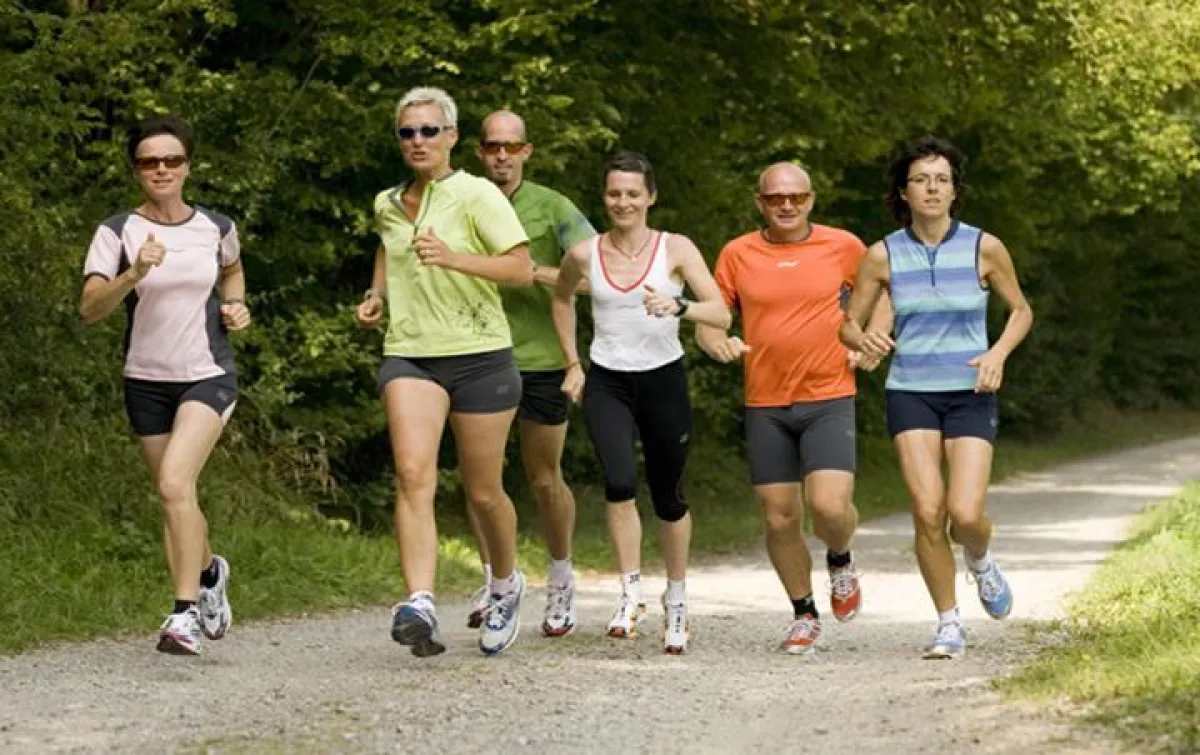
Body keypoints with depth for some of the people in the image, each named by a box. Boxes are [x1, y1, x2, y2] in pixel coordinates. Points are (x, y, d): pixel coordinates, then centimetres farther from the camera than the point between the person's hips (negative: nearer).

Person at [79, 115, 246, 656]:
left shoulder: (216, 227, 1)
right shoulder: (117, 233, -6)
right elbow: (89, 308, -16)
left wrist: (235, 305, 5)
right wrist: (134, 275, -32)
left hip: (209, 376, -2)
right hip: (146, 381, 2)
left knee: (175, 483, -22)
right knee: (175, 502, 12)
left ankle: (185, 612, -19)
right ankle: (209, 571, 43)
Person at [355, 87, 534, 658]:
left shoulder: (477, 195, -5)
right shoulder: (388, 204, 11)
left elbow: (522, 269, -13)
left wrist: (455, 258, -25)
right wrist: (377, 295, 15)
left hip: (479, 356, -3)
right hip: (409, 355, 3)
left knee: (483, 492, 8)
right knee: (413, 473, -21)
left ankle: (506, 585, 38)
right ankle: (420, 606, -33)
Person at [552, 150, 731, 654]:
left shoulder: (676, 249, -5)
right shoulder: (585, 255, 0)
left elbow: (721, 315, -13)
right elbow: (562, 299, 22)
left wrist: (679, 306, -31)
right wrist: (572, 362, 15)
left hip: (663, 381, 0)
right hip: (606, 384, 0)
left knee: (668, 496, 9)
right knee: (619, 481, -24)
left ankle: (677, 599, 31)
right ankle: (631, 593, -12)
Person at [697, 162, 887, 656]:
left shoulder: (844, 247, 1)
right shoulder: (737, 255, 3)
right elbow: (708, 322, 7)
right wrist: (717, 342, -16)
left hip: (829, 400, -2)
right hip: (765, 406, 2)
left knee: (829, 505, -18)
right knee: (779, 518, 4)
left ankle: (840, 561, 17)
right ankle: (804, 614, 24)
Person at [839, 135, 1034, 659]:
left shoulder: (984, 248, -4)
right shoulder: (883, 255, -2)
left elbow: (1021, 311, 9)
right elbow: (848, 326, 6)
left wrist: (999, 352, -10)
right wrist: (864, 339, -19)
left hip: (970, 396, -1)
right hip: (911, 395, 1)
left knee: (965, 515, -14)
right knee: (928, 513, -14)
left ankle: (980, 561, 24)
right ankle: (949, 625, 5)